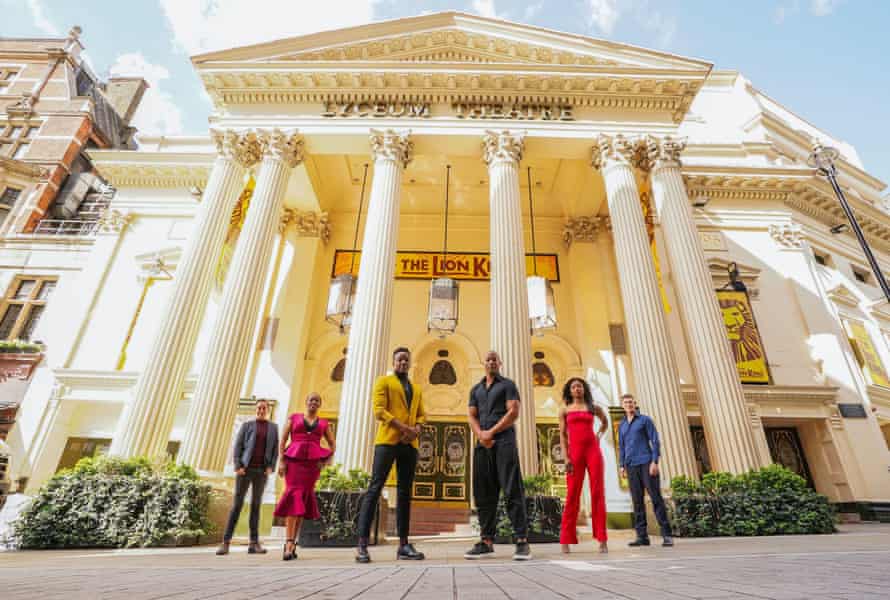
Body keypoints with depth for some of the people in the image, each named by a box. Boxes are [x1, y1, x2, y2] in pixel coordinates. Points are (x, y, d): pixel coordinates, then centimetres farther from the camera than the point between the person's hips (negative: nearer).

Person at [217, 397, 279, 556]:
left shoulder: (273, 427, 11)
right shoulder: (247, 425, 6)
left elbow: (275, 450, 7)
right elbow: (237, 447, 0)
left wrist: (270, 468, -6)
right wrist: (238, 467, -12)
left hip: (261, 471, 2)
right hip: (245, 469, -2)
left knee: (256, 505, 2)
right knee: (237, 504, -4)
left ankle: (254, 544, 4)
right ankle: (225, 543, 2)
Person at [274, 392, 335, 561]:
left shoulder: (323, 423, 16)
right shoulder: (294, 417, 12)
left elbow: (332, 444, 20)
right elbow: (283, 440, 6)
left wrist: (326, 459, 3)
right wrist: (282, 461, -5)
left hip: (313, 462, 2)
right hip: (294, 459, -2)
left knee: (304, 498, 1)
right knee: (293, 496, -14)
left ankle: (292, 543, 10)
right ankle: (289, 542, -19)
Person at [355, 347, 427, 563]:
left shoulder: (416, 389, 23)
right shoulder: (383, 381, 6)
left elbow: (422, 415, 17)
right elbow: (379, 410, -7)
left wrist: (416, 429, -7)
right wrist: (404, 428, -15)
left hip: (410, 444, 5)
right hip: (387, 440, -5)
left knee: (405, 493, 5)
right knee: (375, 489, -9)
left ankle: (404, 545, 9)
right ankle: (362, 545, -6)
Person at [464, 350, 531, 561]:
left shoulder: (508, 385, 7)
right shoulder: (475, 390, 20)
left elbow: (514, 412, -5)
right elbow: (471, 416, 11)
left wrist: (491, 432, -11)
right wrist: (481, 435, -9)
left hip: (504, 441, -5)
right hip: (482, 444, 5)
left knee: (512, 491, -8)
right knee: (484, 493, 5)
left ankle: (522, 541, -6)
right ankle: (487, 541, 11)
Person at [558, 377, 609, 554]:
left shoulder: (593, 408, 11)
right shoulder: (564, 410, 8)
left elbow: (605, 422, 31)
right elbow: (563, 435, 3)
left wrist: (598, 436, 14)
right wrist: (566, 458, -7)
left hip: (593, 451, 1)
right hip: (575, 452, -1)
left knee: (598, 493, -1)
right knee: (572, 495, -2)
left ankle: (602, 540, 4)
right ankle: (566, 541, 2)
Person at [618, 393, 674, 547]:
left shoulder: (645, 420, 3)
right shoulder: (622, 426, 18)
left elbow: (655, 441, -4)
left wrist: (655, 462, -15)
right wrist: (622, 466, 8)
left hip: (647, 463, -4)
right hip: (632, 467, 5)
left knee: (656, 497, -7)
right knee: (637, 501, 2)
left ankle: (666, 535, -1)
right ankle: (642, 536, 5)